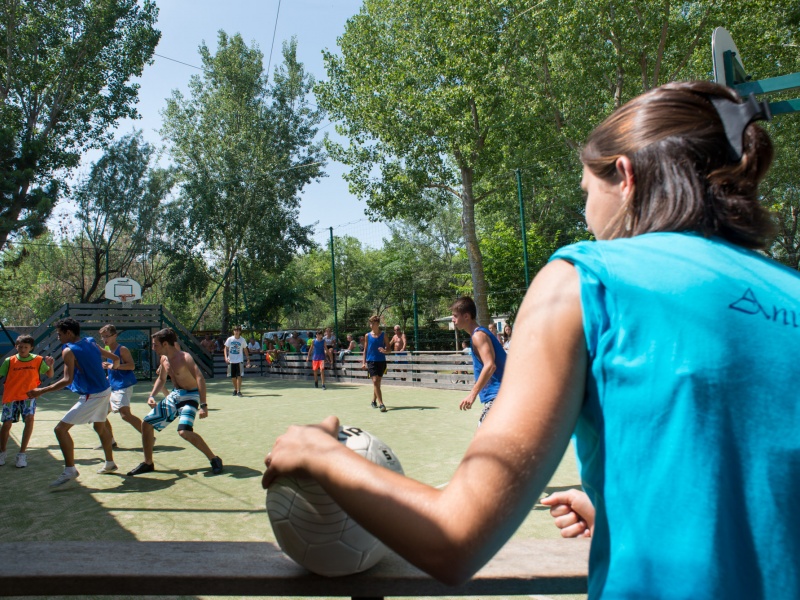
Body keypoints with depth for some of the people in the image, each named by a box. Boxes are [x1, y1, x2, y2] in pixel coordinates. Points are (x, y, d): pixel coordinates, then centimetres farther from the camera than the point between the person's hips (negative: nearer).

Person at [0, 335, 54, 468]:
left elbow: (49, 375, 3)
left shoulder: (38, 360, -3)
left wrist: (50, 366, -15)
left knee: (29, 418, -22)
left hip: (28, 396, -1)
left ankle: (22, 454, -11)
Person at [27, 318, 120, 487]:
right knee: (100, 427, 25)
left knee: (61, 429, -6)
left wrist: (41, 391, -20)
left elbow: (67, 380, -23)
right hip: (105, 390, 9)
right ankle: (110, 464, 37)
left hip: (91, 396, -9)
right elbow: (115, 358, 15)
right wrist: (111, 369, 35)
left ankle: (70, 470, -7)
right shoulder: (91, 343, 8)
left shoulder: (68, 351, -13)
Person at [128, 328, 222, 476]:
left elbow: (200, 378, -30)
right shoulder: (164, 359, 5)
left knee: (184, 431, -28)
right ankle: (148, 463, 25)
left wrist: (203, 405, -38)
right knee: (146, 423, 9)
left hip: (190, 396, -9)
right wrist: (152, 396, 8)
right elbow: (161, 379, 23)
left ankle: (214, 460, -12)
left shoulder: (184, 357, -21)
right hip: (174, 395, 9)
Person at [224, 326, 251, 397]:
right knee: (233, 376, 8)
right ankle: (235, 389, 28)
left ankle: (239, 391, -6)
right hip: (231, 360, 1)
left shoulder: (242, 340, 0)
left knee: (239, 376, -10)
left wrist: (248, 359, 4)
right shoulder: (230, 339, 0)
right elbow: (226, 348, 3)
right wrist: (226, 357, -12)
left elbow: (245, 350, 7)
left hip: (239, 360, -1)